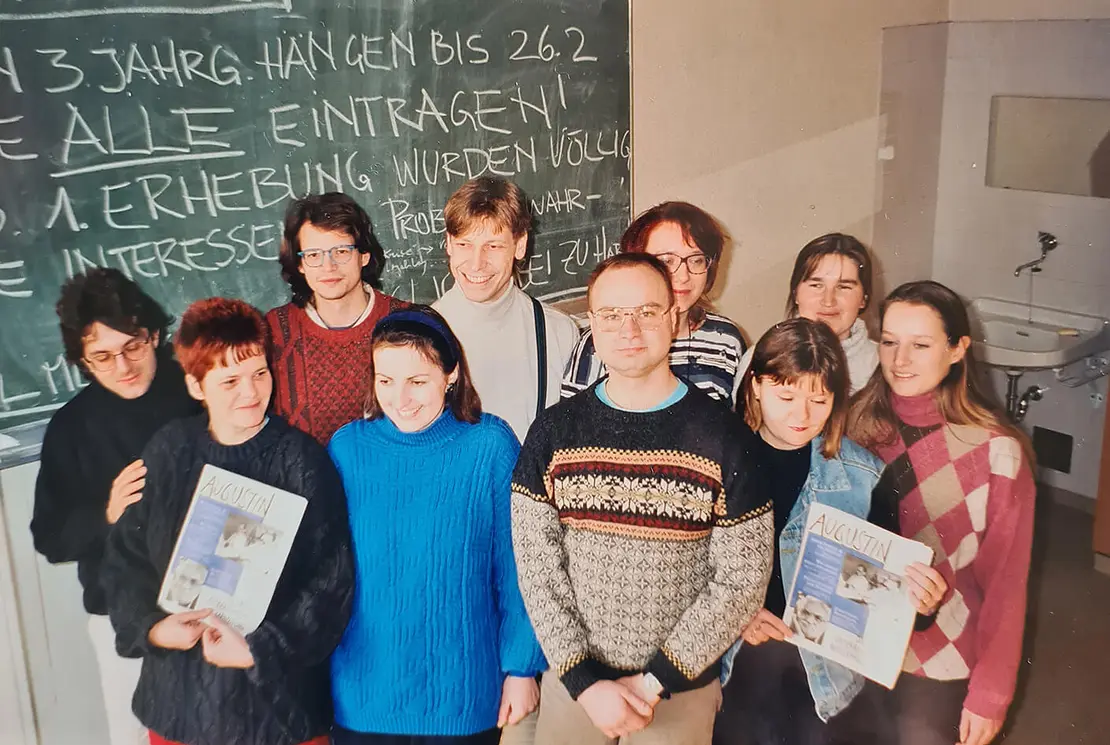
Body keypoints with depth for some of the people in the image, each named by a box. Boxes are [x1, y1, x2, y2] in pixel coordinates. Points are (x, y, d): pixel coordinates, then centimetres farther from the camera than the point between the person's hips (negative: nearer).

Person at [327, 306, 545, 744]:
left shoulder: (491, 445, -11)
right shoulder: (347, 447, -5)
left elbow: (514, 568, -6)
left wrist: (522, 667, -5)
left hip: (462, 695, -1)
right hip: (363, 694, 2)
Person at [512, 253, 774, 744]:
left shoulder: (722, 437, -10)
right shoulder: (552, 432, -4)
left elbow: (742, 579, -9)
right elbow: (536, 565, -4)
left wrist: (653, 682, -11)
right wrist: (585, 683, -11)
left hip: (680, 690, -1)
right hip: (572, 681, 2)